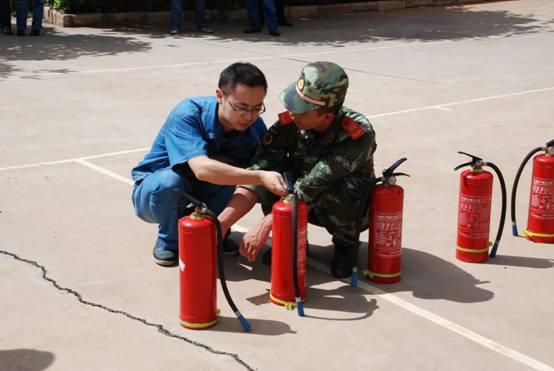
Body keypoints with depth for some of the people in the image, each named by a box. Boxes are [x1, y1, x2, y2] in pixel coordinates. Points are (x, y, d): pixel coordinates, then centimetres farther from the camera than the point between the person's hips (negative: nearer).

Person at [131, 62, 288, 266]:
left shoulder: (254, 126, -15)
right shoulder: (187, 114, -31)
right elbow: (201, 168, -46)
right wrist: (260, 177, -52)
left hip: (200, 197, 3)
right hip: (154, 193, -3)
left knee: (235, 168, -26)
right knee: (170, 180, -38)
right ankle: (168, 240, -8)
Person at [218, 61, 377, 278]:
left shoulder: (359, 134, -33)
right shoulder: (289, 123, -22)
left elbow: (312, 185, -39)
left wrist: (264, 225, -41)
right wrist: (222, 222, -37)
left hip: (351, 208, -3)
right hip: (306, 207, 3)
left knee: (333, 191, -37)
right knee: (270, 173, -26)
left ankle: (346, 244, -5)